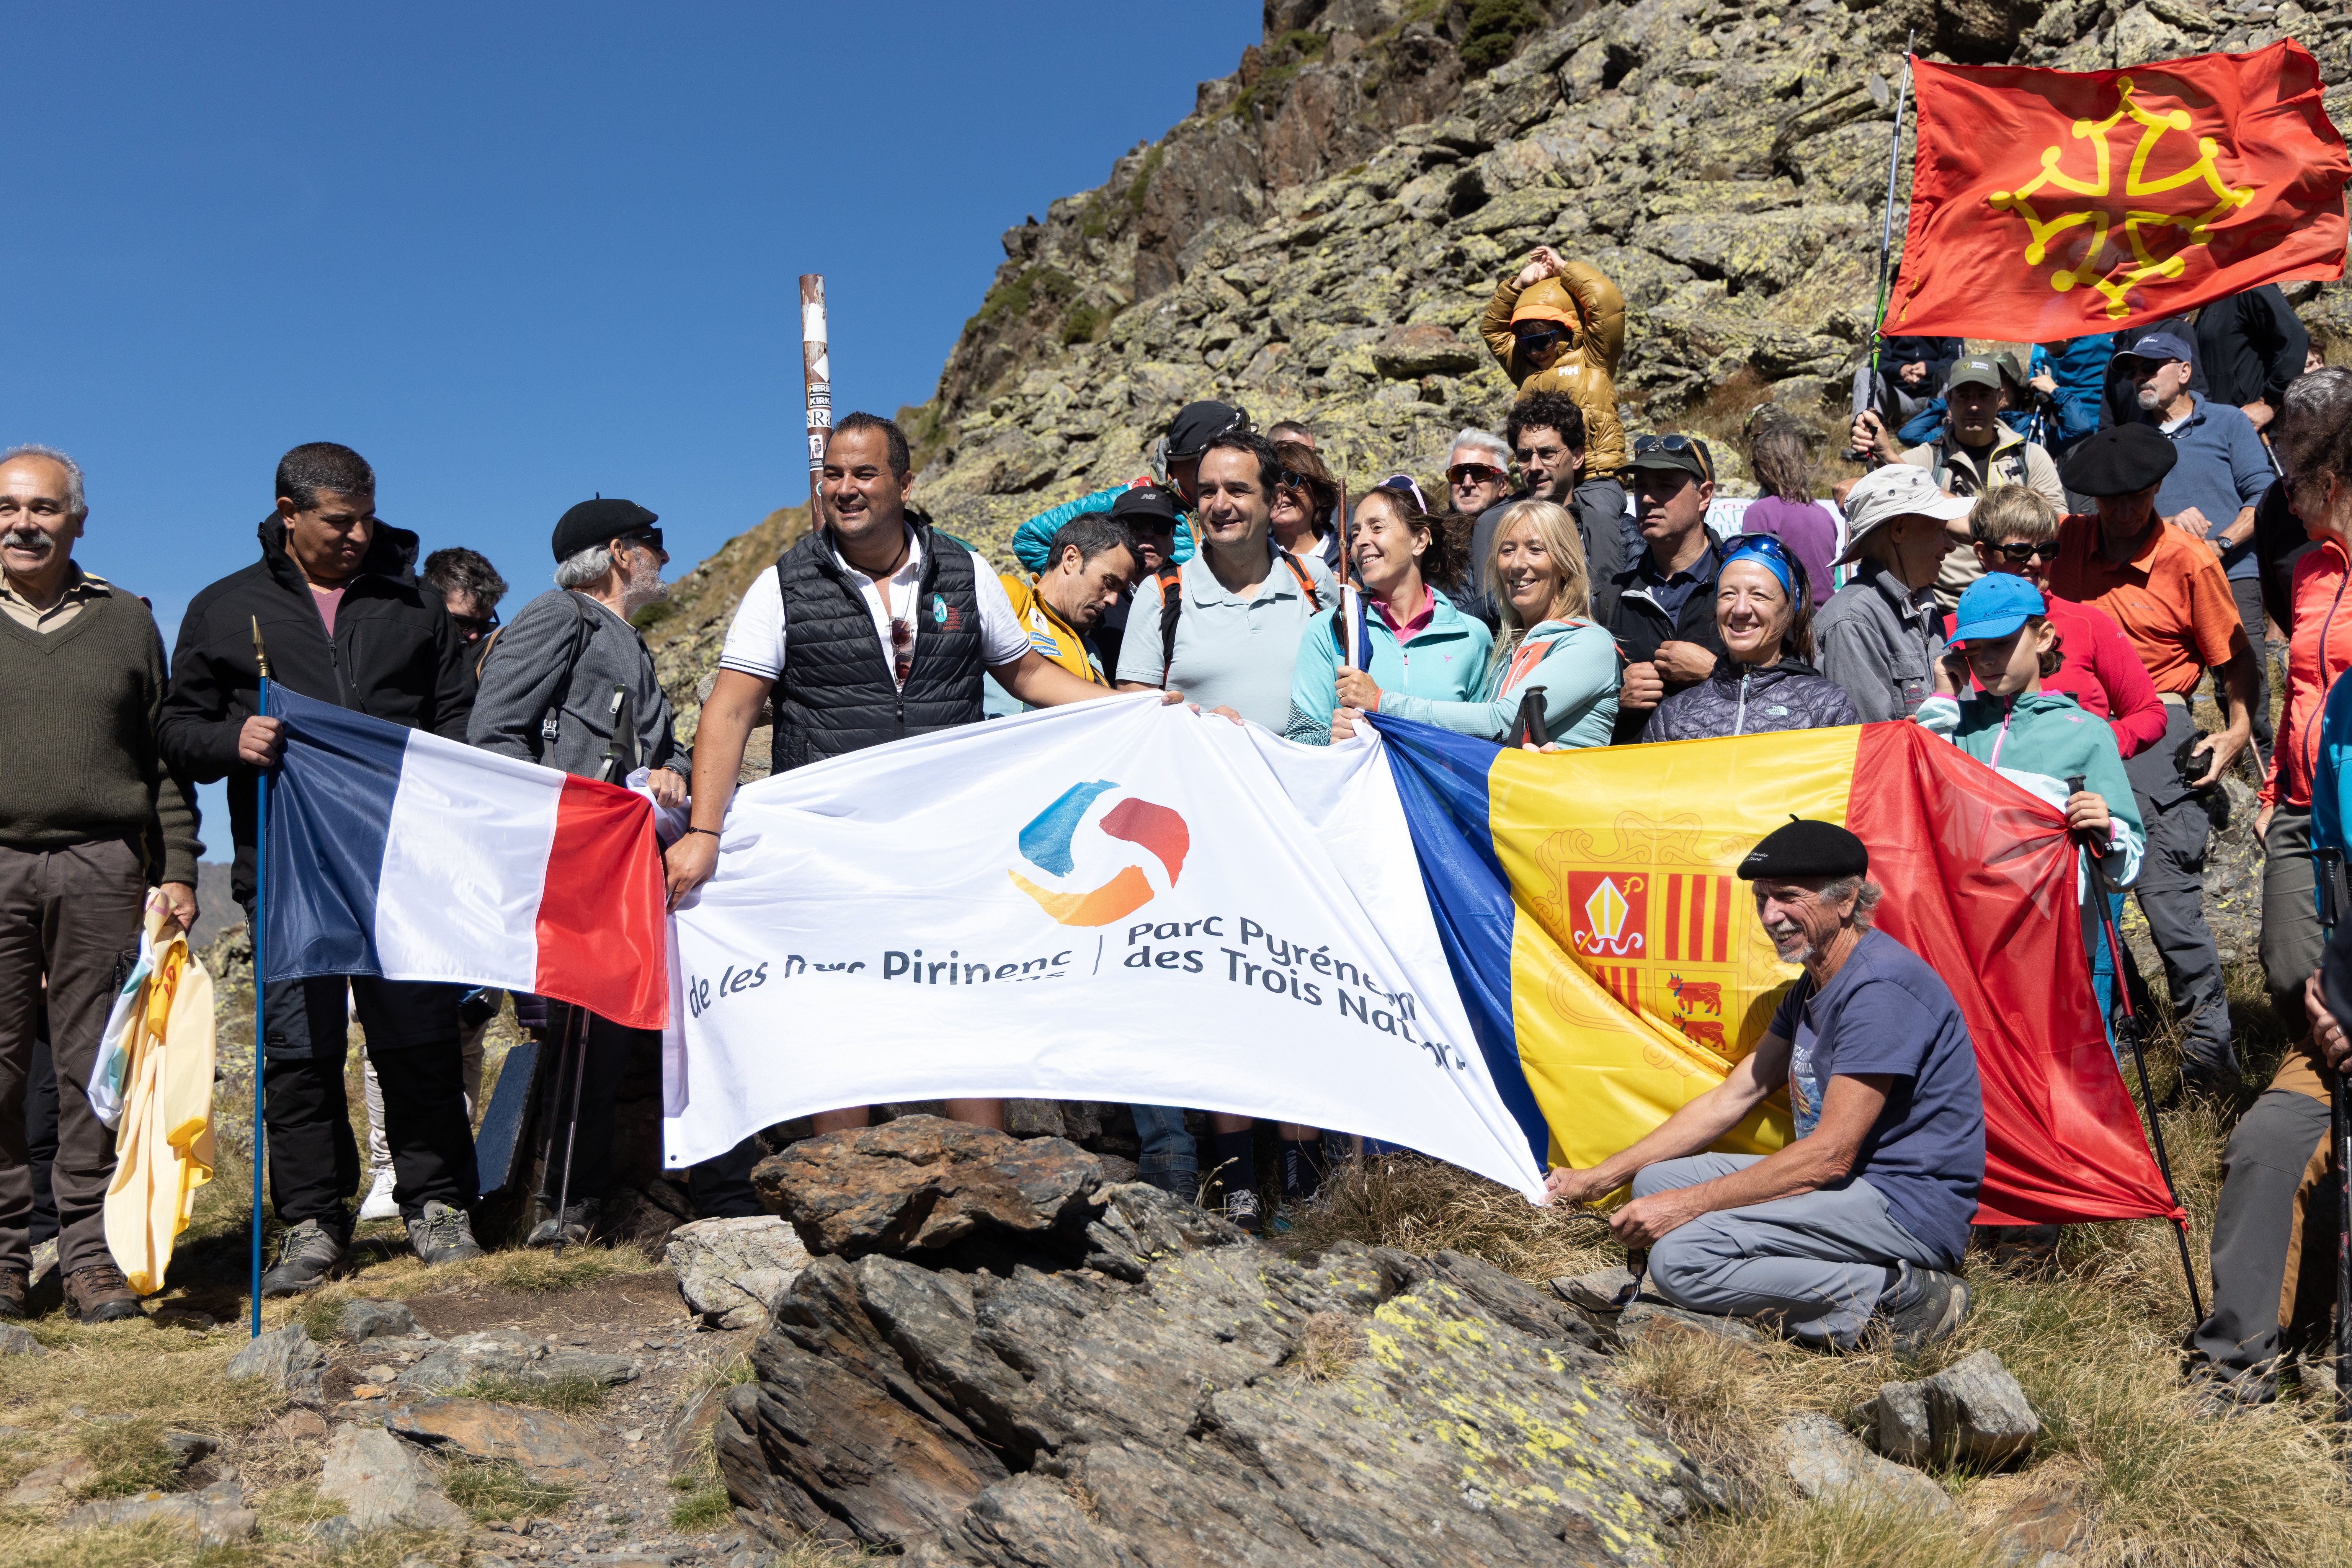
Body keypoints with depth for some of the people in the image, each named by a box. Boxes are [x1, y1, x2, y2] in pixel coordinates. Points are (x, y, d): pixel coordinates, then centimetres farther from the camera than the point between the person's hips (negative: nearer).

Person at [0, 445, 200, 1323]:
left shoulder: (126, 622, 14)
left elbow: (163, 760, 14)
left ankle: (92, 1254, 8)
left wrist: (177, 870, 7)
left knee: (96, 1067, 1)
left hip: (102, 871, 1)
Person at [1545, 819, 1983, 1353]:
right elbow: (1730, 1099, 16)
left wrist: (1691, 1203, -17)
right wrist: (1600, 1178, 12)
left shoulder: (1881, 988, -19)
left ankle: (1898, 1297, -15)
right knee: (1657, 1180, 7)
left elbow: (1830, 1155, -22)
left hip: (1908, 1207, -11)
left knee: (1680, 1258, -22)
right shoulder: (1812, 988, 13)